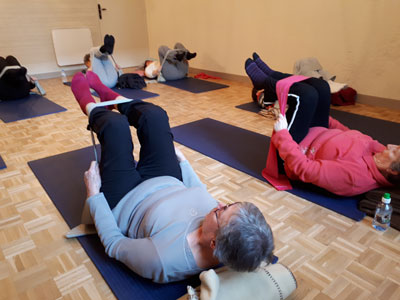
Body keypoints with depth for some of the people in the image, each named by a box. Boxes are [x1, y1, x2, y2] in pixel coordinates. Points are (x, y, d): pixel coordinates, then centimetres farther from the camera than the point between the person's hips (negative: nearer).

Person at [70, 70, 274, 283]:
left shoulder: (163, 260, -42)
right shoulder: (226, 219, -27)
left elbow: (113, 243, -23)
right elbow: (200, 191, -4)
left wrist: (93, 194, -16)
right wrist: (182, 160, 7)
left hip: (126, 200, -4)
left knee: (115, 124, -9)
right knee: (154, 115, -1)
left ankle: (88, 104, 30)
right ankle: (108, 95, 32)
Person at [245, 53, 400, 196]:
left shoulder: (353, 176, -37)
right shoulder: (379, 152, -13)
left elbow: (302, 168, -37)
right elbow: (349, 134, 2)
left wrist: (281, 133, -31)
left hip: (293, 152, -8)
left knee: (305, 93, -22)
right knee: (319, 86, 1)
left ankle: (264, 82, 7)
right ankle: (267, 74, 17)